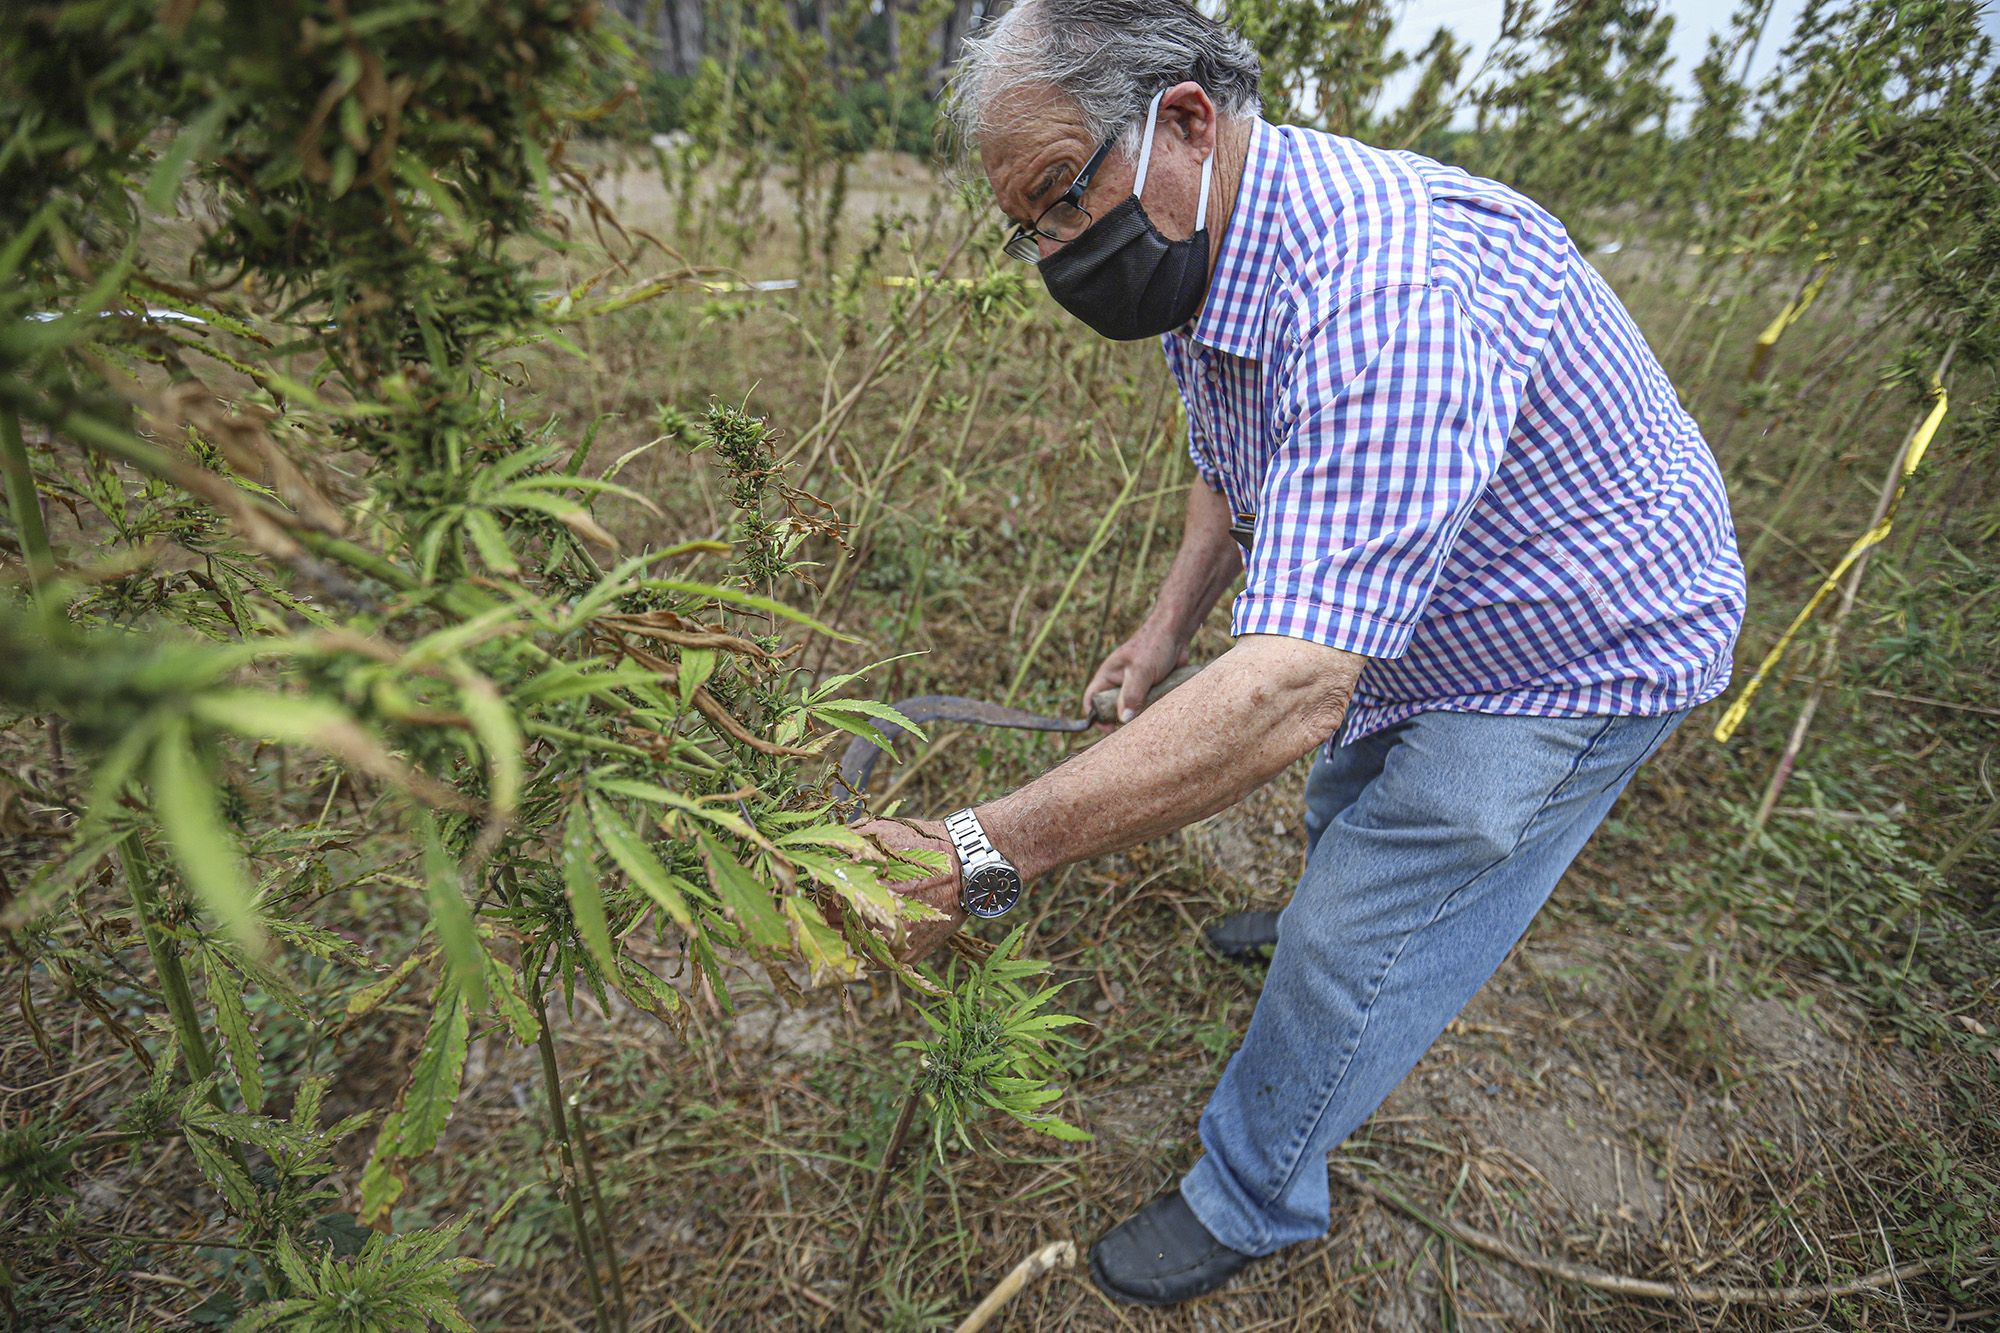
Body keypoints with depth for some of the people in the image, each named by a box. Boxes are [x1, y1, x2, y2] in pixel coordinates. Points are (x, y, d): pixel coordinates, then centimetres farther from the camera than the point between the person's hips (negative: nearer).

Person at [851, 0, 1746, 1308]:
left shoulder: (1380, 282, -40)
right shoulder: (1209, 264, -6)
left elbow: (1292, 692, -47)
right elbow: (1236, 475, 11)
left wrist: (983, 858, -47)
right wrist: (1169, 625, -2)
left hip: (1584, 653, -8)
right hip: (1426, 623, 9)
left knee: (1360, 945, -2)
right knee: (1348, 802, 29)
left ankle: (1248, 1201, 23)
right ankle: (1326, 929, 62)